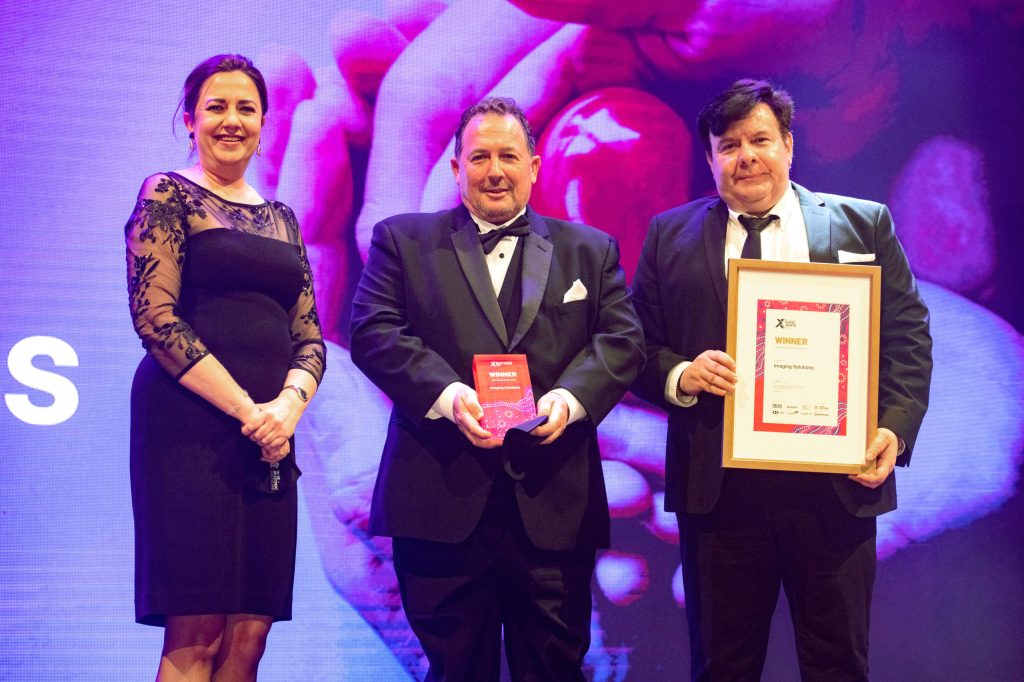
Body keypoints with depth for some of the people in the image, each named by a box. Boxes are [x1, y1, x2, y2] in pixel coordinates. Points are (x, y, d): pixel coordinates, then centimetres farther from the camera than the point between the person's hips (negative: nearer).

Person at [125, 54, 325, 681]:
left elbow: (310, 336, 15)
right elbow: (154, 316, -9)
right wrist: (246, 409, -13)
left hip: (269, 435, 6)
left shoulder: (282, 220, 20)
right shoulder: (168, 196, 2)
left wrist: (288, 405, -7)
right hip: (190, 426, -6)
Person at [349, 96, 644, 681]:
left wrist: (571, 397, -15)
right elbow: (374, 332, -1)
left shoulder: (591, 250, 16)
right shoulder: (404, 240, 12)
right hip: (443, 498, -1)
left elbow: (623, 341, 5)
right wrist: (446, 395, -18)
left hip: (554, 505, 1)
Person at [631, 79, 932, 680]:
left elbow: (907, 336, 5)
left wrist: (896, 428, -9)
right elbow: (641, 348, 9)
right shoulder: (670, 236, 10)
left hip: (838, 487, 0)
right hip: (717, 489, 1)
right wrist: (681, 375, -13)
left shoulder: (864, 224, 8)